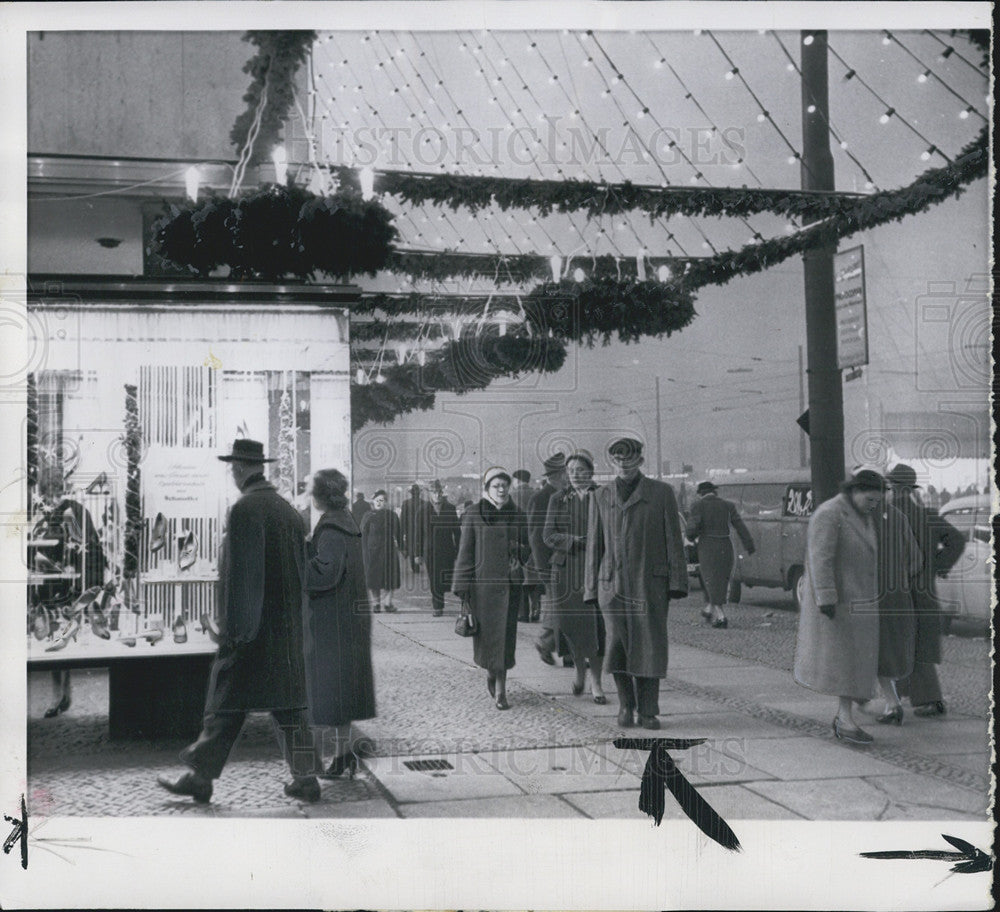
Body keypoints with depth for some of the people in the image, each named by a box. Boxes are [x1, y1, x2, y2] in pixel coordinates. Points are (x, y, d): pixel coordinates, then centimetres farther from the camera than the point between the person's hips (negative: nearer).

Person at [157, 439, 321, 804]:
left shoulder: (245, 510, -13)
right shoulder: (288, 509, 10)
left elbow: (240, 571, -18)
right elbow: (301, 570, 14)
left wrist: (234, 628, -15)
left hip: (253, 624, -7)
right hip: (288, 628, 7)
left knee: (229, 704, 1)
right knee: (288, 699, 9)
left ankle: (201, 777, 10)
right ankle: (305, 777, 10)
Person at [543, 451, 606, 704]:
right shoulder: (558, 499, 9)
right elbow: (549, 535, 1)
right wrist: (576, 541, -13)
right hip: (566, 571, 2)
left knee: (595, 624, -5)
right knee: (571, 623, 3)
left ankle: (595, 681, 5)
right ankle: (580, 671, 28)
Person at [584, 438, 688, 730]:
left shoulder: (662, 492, 6)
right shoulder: (600, 497, 11)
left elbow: (673, 539, 3)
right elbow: (594, 544, 12)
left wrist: (677, 582, -3)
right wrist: (591, 587, 7)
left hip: (651, 583, -1)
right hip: (613, 583, 1)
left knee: (650, 646, -2)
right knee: (618, 646, -2)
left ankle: (648, 711, 10)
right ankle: (625, 704, 17)